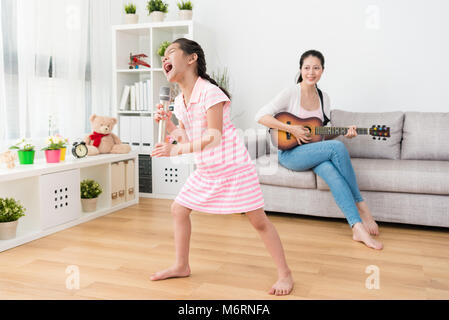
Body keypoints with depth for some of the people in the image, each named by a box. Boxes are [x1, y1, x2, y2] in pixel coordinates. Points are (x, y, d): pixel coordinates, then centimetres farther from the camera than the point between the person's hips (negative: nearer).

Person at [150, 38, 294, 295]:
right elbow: (187, 139, 11)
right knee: (179, 209, 10)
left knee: (258, 220, -4)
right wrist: (168, 124, -4)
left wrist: (176, 150, -26)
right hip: (206, 170, 8)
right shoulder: (179, 102, 8)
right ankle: (182, 266, 28)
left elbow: (214, 137, -22)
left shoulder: (210, 92, -17)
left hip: (234, 167, -8)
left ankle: (285, 274, 11)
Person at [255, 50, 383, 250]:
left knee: (331, 171, -31)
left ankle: (358, 228, -33)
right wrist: (291, 129, -21)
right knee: (337, 148, -29)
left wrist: (344, 132, -6)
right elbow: (261, 116, -16)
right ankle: (361, 206, -19)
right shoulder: (291, 93, -7)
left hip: (315, 153, 5)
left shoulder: (324, 98, 11)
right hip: (290, 153, -5)